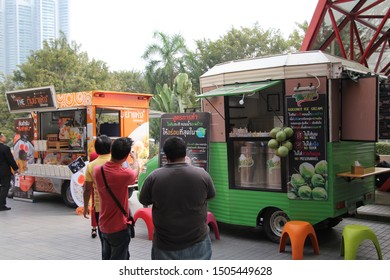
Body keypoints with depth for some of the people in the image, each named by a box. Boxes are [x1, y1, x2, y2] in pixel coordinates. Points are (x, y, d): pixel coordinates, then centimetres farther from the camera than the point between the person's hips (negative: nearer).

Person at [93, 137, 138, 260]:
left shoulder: (97, 170, -8)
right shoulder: (125, 174, -24)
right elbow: (136, 174, 1)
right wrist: (135, 158, 21)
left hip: (103, 225, 6)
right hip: (119, 227, -6)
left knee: (106, 259, 22)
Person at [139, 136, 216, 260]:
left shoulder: (153, 177, -13)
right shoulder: (202, 174, -10)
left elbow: (144, 201, 3)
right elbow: (211, 196, 9)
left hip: (165, 246, 0)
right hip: (198, 243, 1)